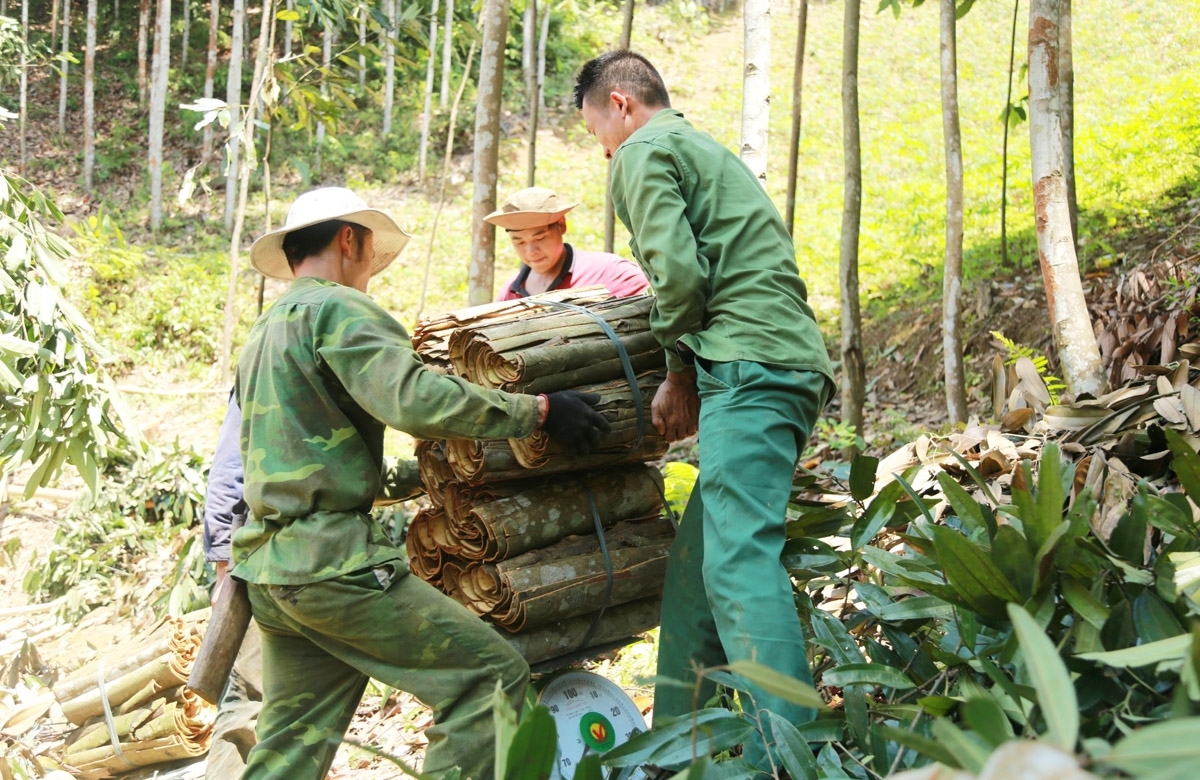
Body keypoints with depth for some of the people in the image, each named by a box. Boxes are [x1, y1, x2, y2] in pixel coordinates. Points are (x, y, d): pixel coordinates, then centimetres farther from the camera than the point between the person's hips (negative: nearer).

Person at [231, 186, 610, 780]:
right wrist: (538, 410, -15)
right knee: (493, 674, -6)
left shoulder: (263, 333, 23)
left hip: (270, 571, 10)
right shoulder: (337, 308, -7)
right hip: (329, 559, -10)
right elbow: (416, 401, -23)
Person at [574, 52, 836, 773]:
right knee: (697, 557, 12)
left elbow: (680, 272, -12)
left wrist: (679, 373, 1)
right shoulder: (707, 150, 31)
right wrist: (694, 373, 18)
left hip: (749, 365, -10)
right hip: (795, 361, 10)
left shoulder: (644, 151, 2)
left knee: (738, 559, -16)